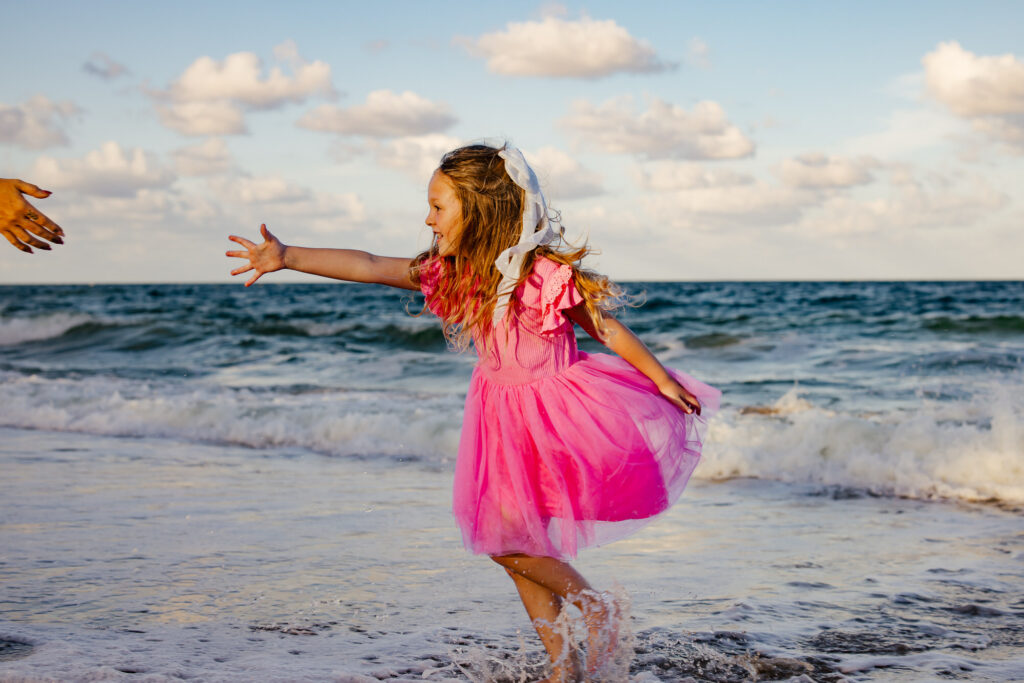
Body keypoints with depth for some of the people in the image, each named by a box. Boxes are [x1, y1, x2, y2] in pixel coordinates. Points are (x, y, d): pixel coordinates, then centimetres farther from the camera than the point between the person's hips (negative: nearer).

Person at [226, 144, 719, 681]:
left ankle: (596, 607, 10)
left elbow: (607, 328, -11)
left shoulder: (543, 274, -22)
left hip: (555, 411, -7)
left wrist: (662, 380, -2)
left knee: (506, 539, -11)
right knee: (507, 541, 10)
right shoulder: (450, 273, -4)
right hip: (501, 413, 7)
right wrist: (289, 258, -20)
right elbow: (368, 266, -11)